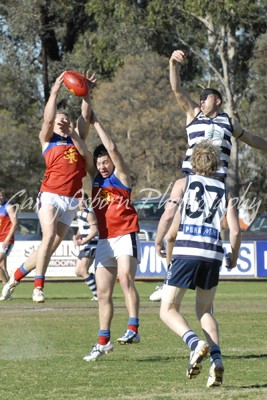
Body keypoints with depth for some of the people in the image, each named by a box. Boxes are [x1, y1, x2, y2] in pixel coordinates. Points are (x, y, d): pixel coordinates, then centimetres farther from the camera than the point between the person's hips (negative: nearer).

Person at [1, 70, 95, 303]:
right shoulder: (48, 139, 10)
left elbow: (85, 118, 10)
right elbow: (48, 119, -6)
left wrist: (86, 94, 2)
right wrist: (55, 93, -9)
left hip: (71, 201, 4)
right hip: (51, 196, -4)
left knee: (51, 246, 6)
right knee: (49, 236, -24)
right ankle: (39, 287, -21)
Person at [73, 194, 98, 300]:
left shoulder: (89, 213, -14)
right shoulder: (79, 213, 14)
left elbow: (95, 231, -21)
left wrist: (83, 242, -23)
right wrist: (77, 236, 5)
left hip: (91, 245, -10)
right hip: (84, 247, 10)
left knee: (83, 271, -13)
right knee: (78, 271, 10)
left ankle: (97, 294, -9)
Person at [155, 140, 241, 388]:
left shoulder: (183, 183, 10)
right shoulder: (224, 191, 16)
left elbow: (167, 216, -2)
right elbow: (235, 230, 7)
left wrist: (158, 242, 14)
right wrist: (234, 256, 24)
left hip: (186, 251, -3)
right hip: (213, 254, 3)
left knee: (168, 310, 3)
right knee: (205, 310, 21)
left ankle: (195, 343, -26)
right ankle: (216, 358, -1)